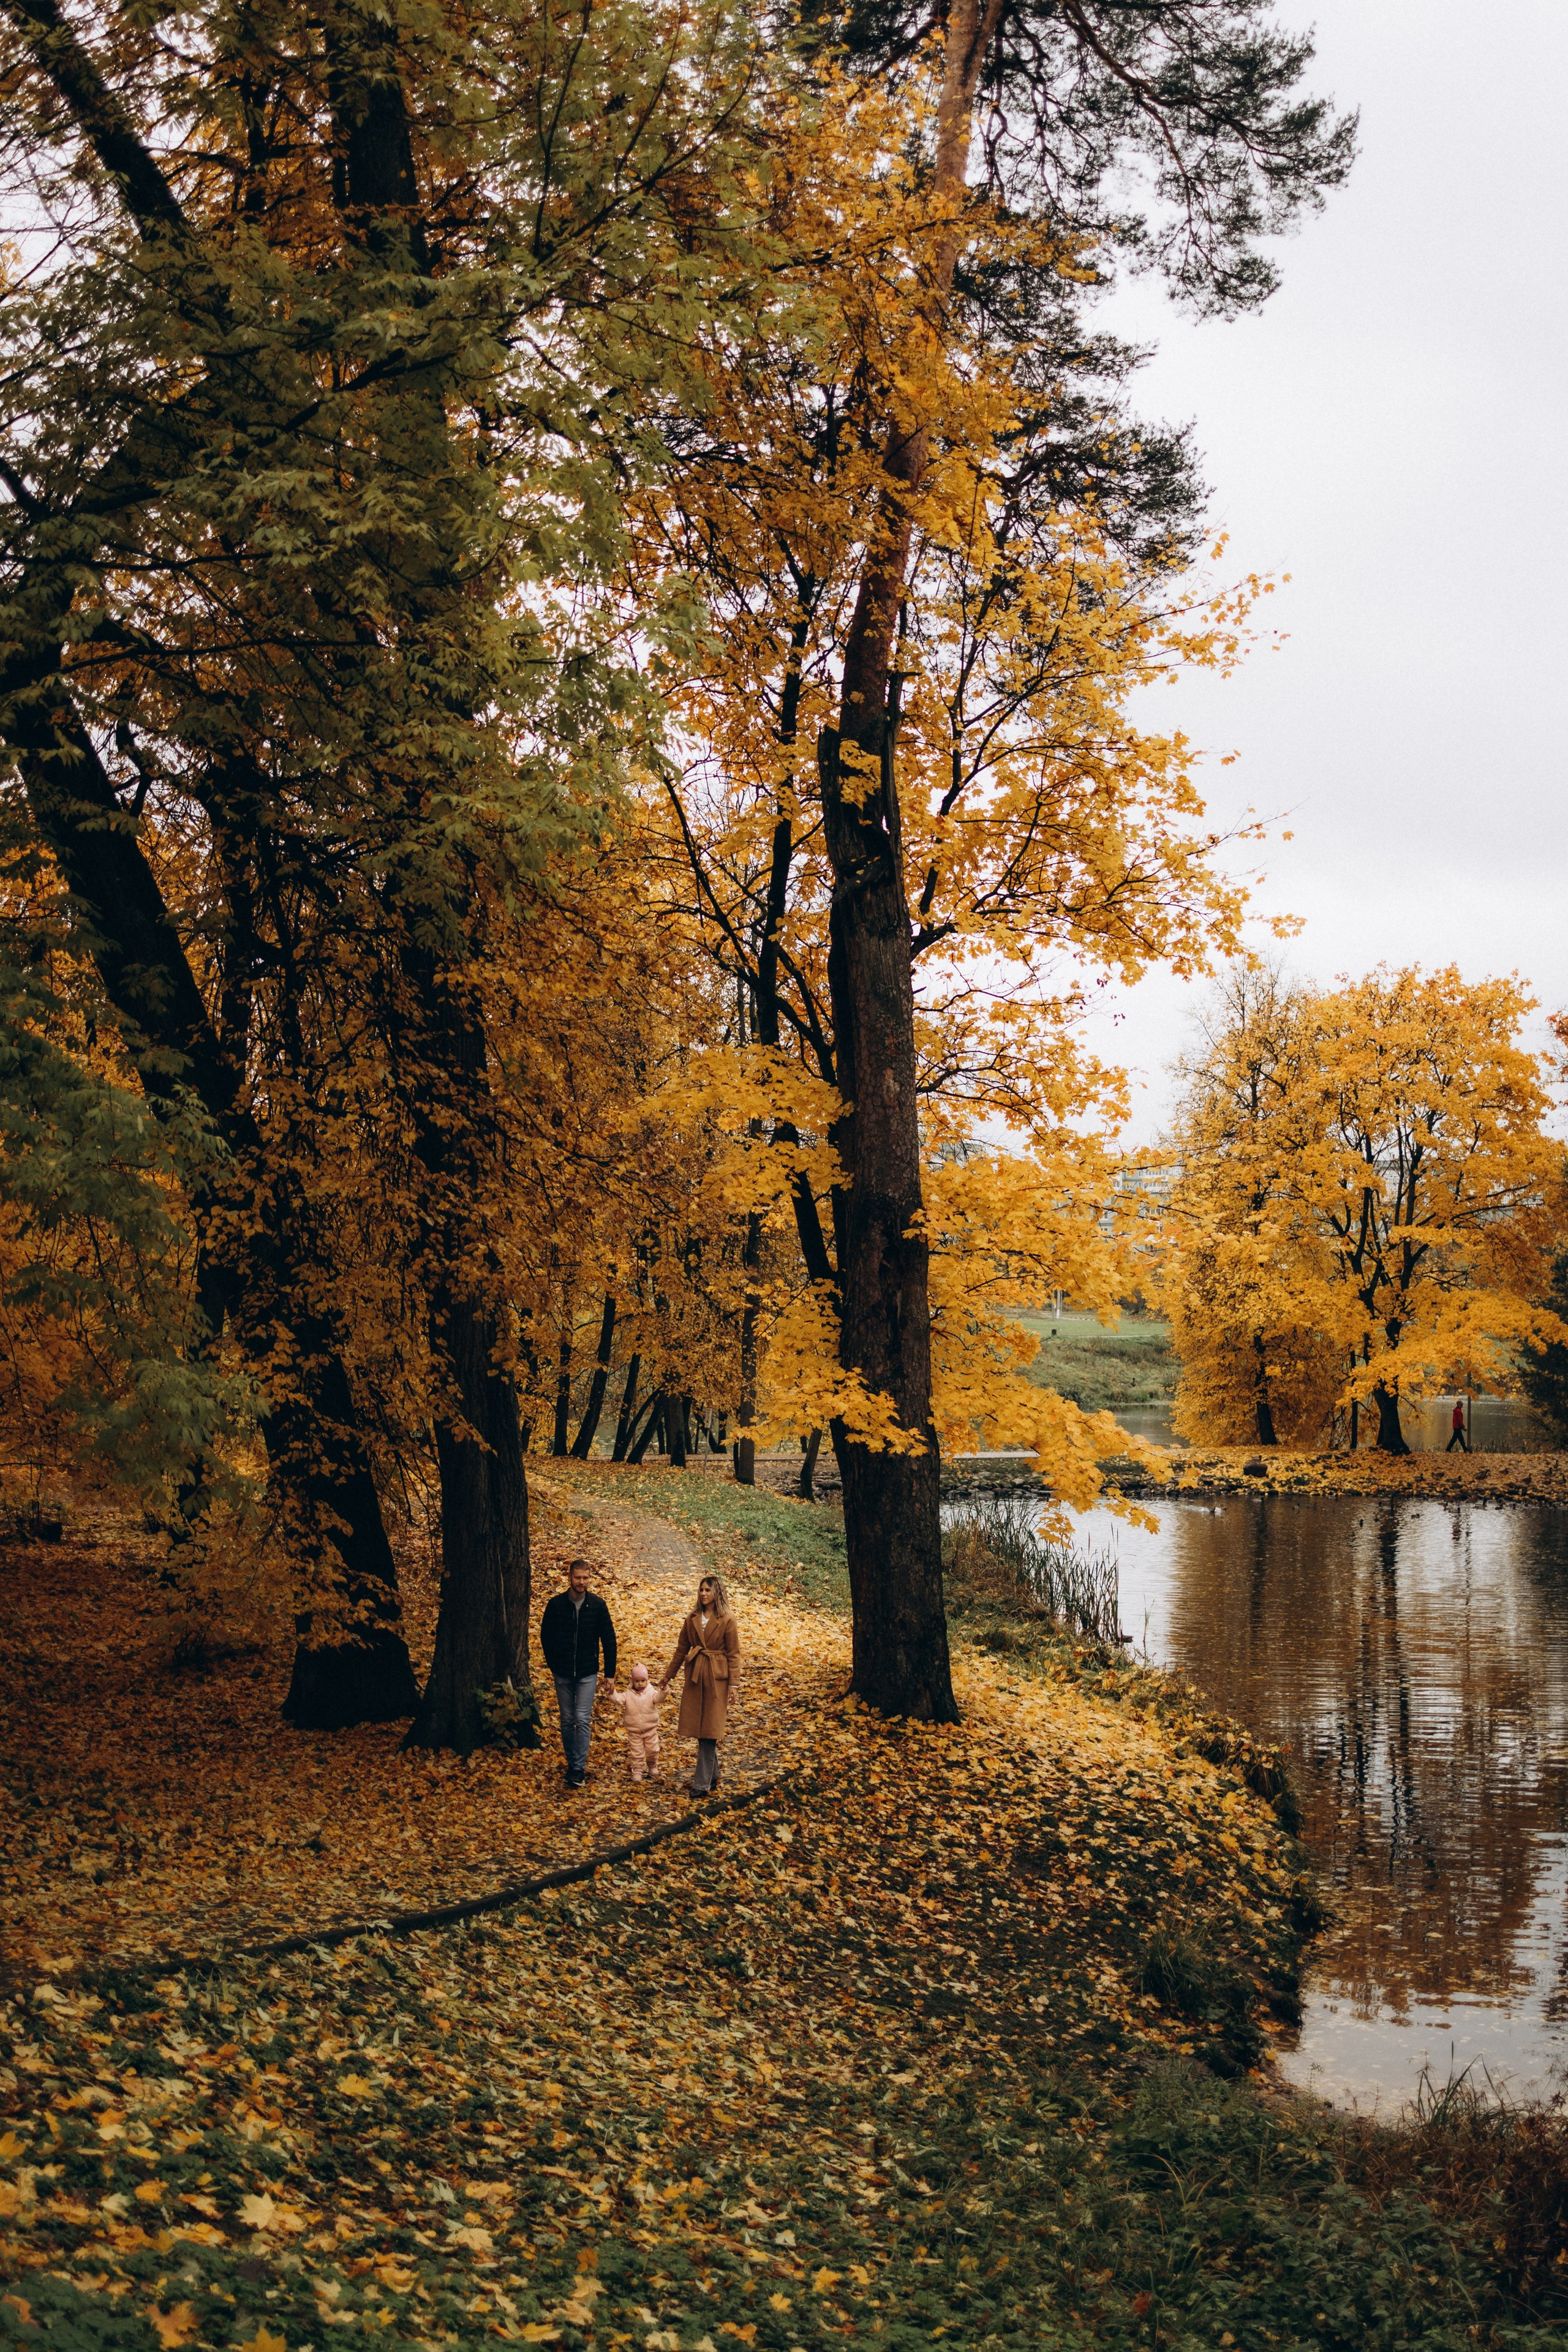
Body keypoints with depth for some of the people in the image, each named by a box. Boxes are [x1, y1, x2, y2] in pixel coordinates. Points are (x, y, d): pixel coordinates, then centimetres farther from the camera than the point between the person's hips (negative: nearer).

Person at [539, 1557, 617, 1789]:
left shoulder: (597, 1605, -3)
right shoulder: (556, 1604, -3)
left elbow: (609, 1641, 1)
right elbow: (546, 1637, 8)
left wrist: (610, 1674, -1)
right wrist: (554, 1665, 5)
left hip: (588, 1674, -1)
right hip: (563, 1674, 1)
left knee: (583, 1720, -8)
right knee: (568, 1721, 8)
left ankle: (578, 1770, -9)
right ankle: (573, 1765, 18)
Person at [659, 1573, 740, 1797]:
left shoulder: (727, 1619, -7)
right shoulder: (693, 1618, 8)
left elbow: (733, 1654, -6)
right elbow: (682, 1649, 15)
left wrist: (734, 1684, -11)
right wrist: (668, 1676, 17)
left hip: (717, 1677, -5)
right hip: (695, 1675, 5)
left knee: (709, 1731, -5)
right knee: (699, 1729, 9)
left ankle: (703, 1783, -3)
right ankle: (713, 1776, 24)